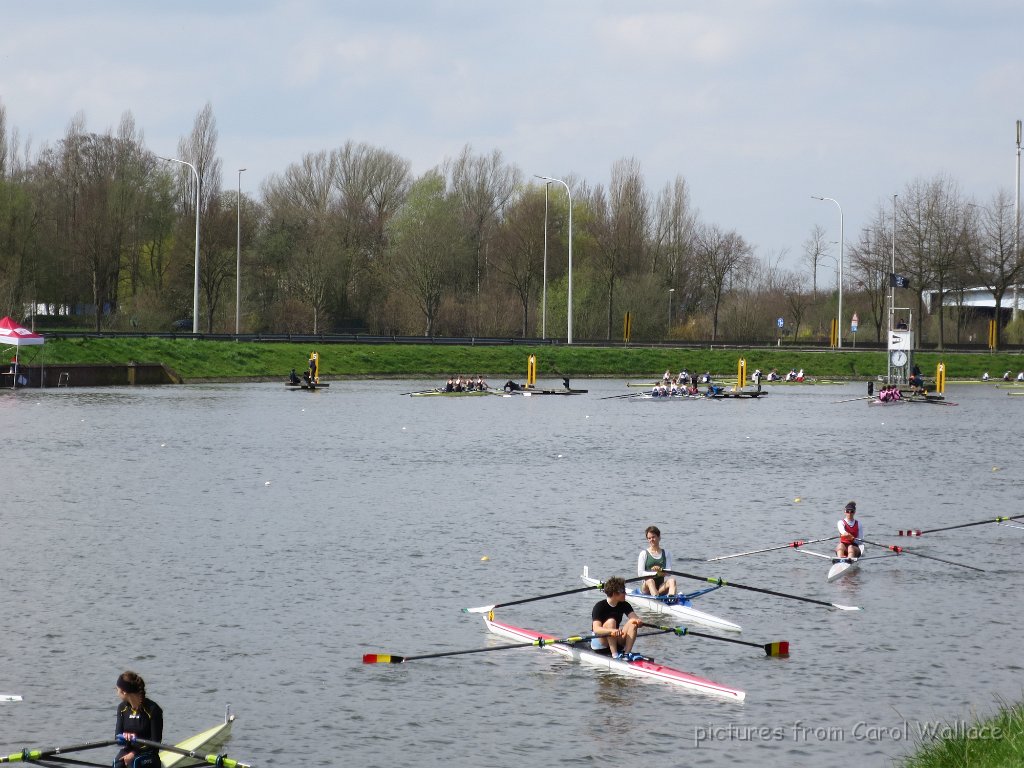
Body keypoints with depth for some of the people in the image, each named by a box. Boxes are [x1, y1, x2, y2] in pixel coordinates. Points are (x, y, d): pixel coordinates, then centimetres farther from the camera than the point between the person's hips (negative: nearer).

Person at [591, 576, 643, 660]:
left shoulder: (624, 605, 1)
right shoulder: (599, 606, -18)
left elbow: (635, 618, -13)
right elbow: (596, 629, -30)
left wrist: (638, 621, -39)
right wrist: (612, 631, -48)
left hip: (616, 642, 6)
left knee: (633, 623, -16)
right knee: (611, 621, -31)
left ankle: (627, 653, -27)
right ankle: (614, 655, -38)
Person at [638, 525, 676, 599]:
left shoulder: (666, 553, 13)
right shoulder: (644, 553, 5)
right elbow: (640, 573, -6)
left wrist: (661, 570, -21)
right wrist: (656, 573, -16)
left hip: (661, 588, 2)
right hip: (647, 589, -2)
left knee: (672, 580, -26)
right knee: (650, 581, -34)